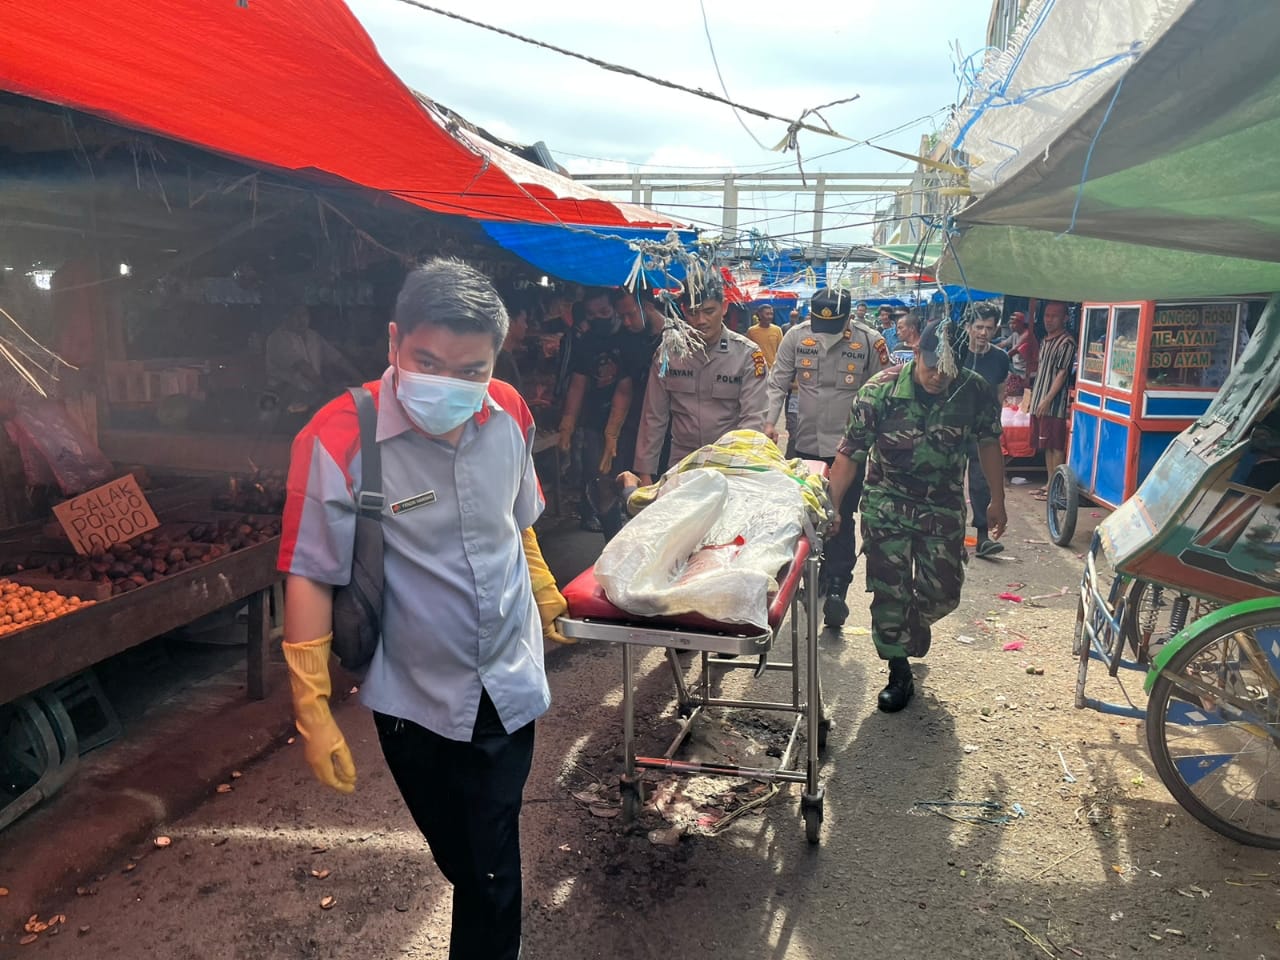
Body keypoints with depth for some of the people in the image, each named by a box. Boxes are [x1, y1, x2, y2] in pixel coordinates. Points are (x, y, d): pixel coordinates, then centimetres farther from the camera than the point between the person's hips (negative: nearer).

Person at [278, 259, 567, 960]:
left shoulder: (509, 413, -9)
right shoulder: (338, 439, -23)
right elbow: (311, 577, -17)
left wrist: (545, 598, 21)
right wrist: (312, 710, -16)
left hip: (509, 685, 2)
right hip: (413, 696, -1)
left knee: (492, 867, 10)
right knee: (460, 858, 22)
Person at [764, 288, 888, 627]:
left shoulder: (869, 341, -8)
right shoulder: (796, 337, -3)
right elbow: (778, 383, 3)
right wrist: (770, 421, -10)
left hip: (850, 448, -3)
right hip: (806, 445, 3)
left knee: (841, 522, -2)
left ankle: (835, 589, 4)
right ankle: (811, 580, 29)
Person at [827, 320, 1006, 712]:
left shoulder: (977, 392, -15)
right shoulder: (881, 389, -21)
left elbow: (988, 443, 4)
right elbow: (850, 453, -14)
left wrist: (997, 501, 10)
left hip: (943, 508, 2)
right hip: (887, 507, -2)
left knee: (942, 593, 5)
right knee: (889, 592, 1)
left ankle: (915, 624, 42)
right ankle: (899, 674, 19)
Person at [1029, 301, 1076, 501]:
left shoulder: (1067, 343, -11)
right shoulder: (1045, 341, 16)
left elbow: (1062, 373, -16)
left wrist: (1047, 399, -20)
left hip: (1054, 404, -9)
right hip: (1040, 402, 9)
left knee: (1056, 446, -5)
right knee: (1046, 446, 13)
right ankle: (1049, 484, 20)